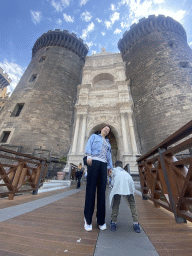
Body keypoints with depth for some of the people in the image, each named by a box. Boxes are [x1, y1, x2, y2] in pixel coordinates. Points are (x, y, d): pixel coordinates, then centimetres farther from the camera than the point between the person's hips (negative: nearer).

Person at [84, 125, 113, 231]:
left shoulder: (108, 143, 31)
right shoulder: (94, 136, 19)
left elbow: (109, 156, 23)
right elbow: (88, 146, 1)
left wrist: (110, 167, 13)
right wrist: (88, 156, -15)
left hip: (103, 165, 4)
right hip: (93, 162, -4)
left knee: (102, 191, 2)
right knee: (91, 190, -4)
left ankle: (101, 220, 11)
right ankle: (88, 219, 5)